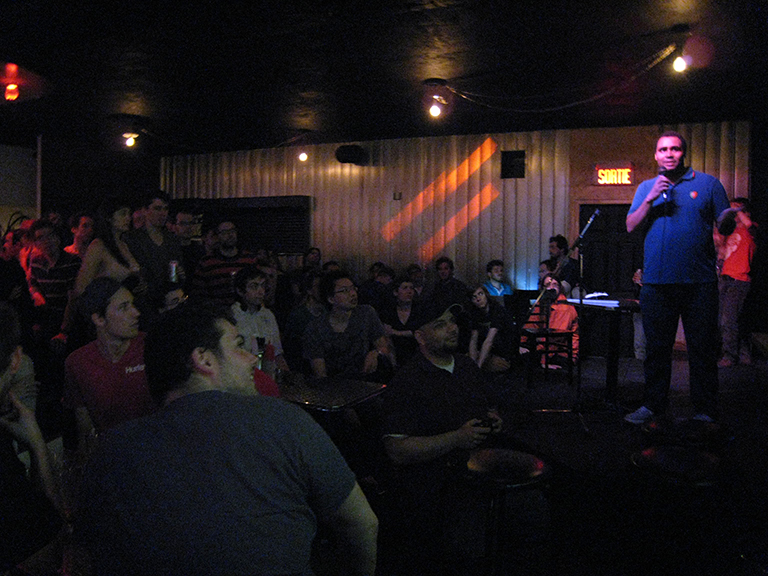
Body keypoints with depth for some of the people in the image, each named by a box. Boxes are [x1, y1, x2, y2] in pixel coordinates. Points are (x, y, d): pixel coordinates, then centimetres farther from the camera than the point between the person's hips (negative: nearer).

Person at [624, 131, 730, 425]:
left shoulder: (707, 183, 7)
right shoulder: (646, 188, 14)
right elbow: (631, 226, 4)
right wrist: (650, 200, -9)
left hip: (699, 281, -2)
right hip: (657, 282, 2)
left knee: (702, 349, 3)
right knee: (656, 348, 9)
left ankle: (705, 411, 14)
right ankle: (653, 405, 21)